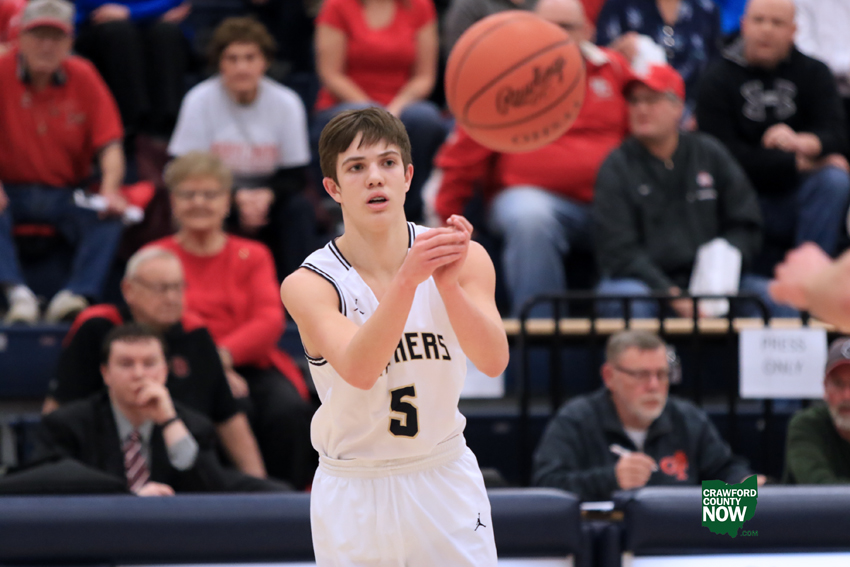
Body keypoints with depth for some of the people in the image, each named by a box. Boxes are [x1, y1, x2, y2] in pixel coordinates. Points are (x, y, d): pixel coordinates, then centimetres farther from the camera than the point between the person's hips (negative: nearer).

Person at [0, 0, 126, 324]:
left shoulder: (83, 77, -1)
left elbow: (109, 144, -3)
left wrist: (110, 189, -23)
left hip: (68, 192, 2)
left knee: (108, 218, -26)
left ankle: (75, 297, -38)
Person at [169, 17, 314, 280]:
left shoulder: (286, 103, -7)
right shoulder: (200, 100, -11)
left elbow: (296, 175, -4)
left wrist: (267, 196, -27)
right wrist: (236, 197, -27)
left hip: (268, 201, 2)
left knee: (299, 207, -27)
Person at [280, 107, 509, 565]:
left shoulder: (466, 260, -7)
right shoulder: (308, 285, -14)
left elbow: (493, 361, -21)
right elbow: (359, 370, -31)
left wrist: (448, 283, -38)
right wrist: (407, 279, -44)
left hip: (446, 481, 2)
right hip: (354, 494, -2)